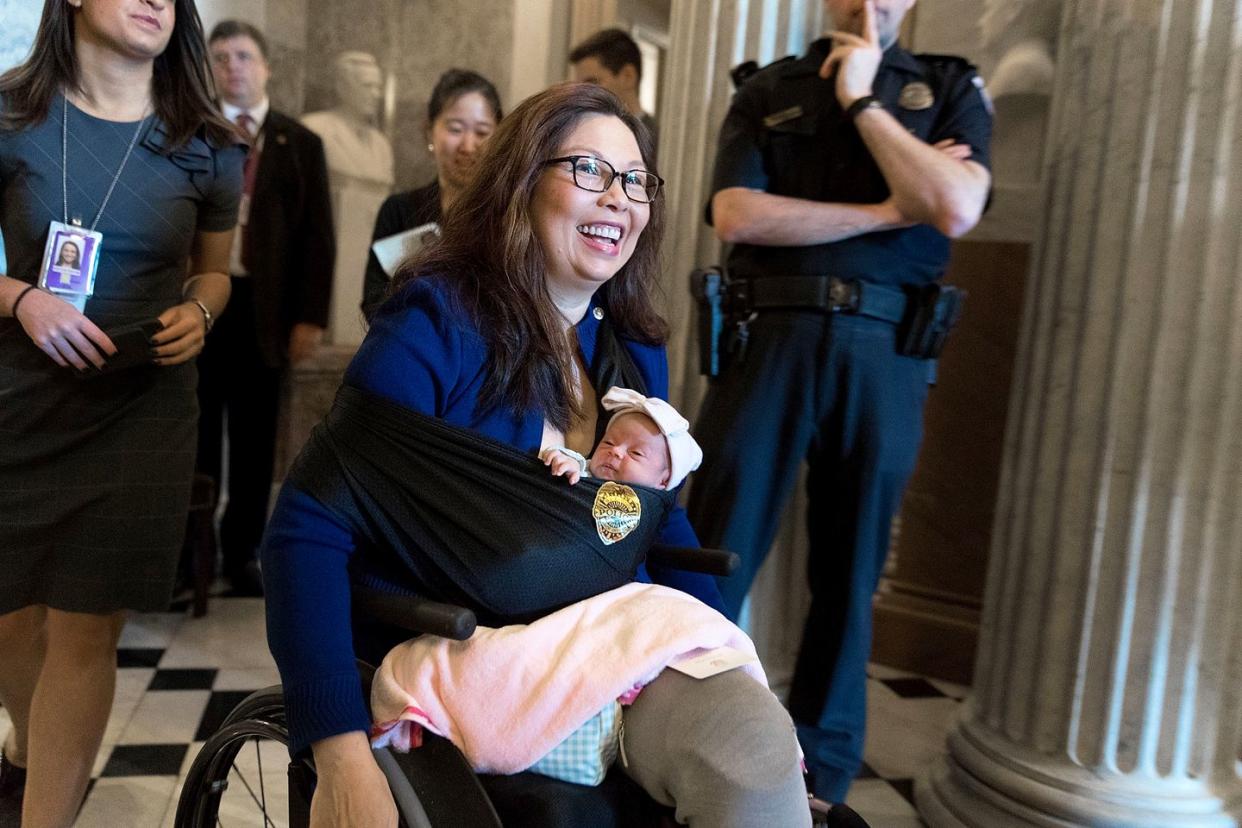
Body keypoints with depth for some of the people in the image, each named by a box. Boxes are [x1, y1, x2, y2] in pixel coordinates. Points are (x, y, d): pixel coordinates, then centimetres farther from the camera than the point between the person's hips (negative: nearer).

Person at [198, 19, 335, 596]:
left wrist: (310, 318, -4)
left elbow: (317, 237, 4)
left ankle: (242, 553, 20)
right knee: (196, 434, 8)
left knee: (253, 439, 7)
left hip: (261, 307, 0)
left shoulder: (300, 143, 8)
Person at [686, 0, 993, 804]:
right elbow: (737, 215, -5)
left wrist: (862, 100, -2)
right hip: (767, 339, 0)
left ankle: (821, 779, 23)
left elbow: (956, 209, -7)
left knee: (850, 575, 9)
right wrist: (887, 211, -6)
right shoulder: (767, 91, 13)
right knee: (715, 558, -1)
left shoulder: (951, 90, 13)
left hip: (885, 354, 1)